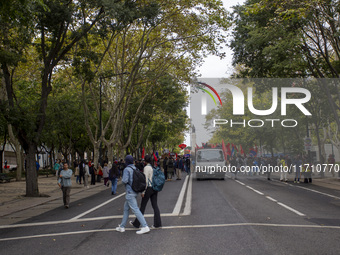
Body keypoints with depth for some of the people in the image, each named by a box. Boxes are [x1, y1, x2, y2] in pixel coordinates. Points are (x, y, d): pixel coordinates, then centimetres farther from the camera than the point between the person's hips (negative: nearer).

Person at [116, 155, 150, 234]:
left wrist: (122, 180, 0)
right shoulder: (135, 169, 9)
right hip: (135, 191, 9)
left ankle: (145, 227, -16)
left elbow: (125, 181, -21)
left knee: (135, 209, -10)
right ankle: (122, 227, 26)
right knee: (126, 208, 18)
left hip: (130, 192, -9)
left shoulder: (127, 169, -13)